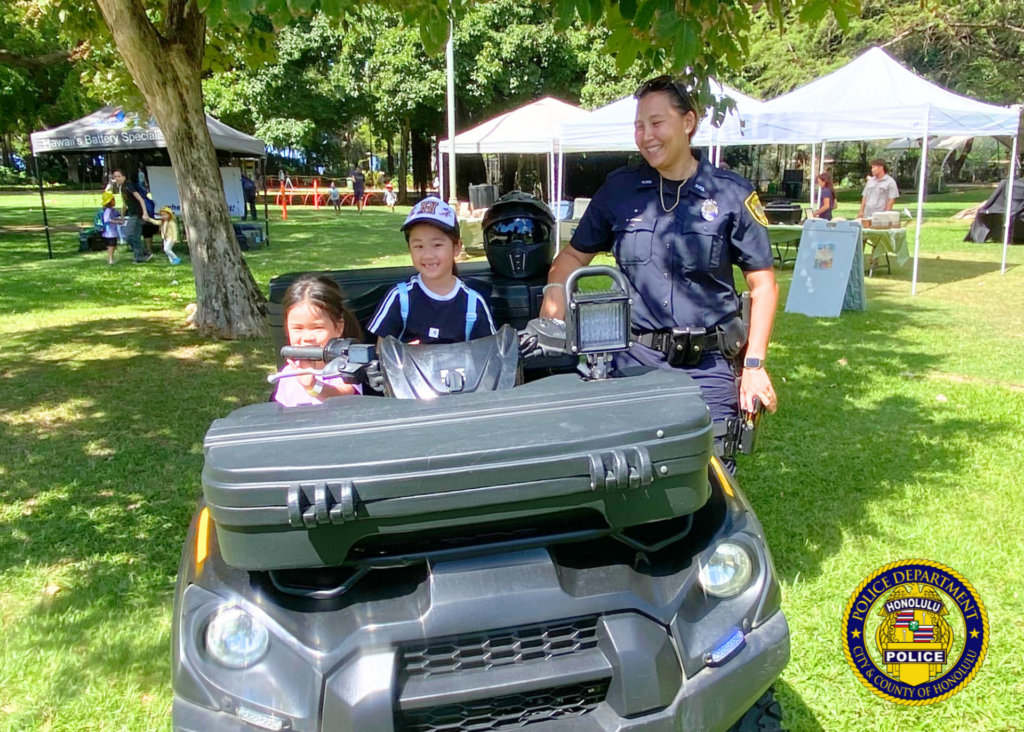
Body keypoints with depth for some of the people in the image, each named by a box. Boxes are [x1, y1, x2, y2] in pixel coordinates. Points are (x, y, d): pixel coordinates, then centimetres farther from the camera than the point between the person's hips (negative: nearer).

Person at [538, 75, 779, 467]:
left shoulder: (732, 194, 0)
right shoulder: (619, 189, 7)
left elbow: (762, 284, 2)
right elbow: (575, 254, 16)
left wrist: (754, 364, -4)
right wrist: (555, 289, -6)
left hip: (708, 365, -1)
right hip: (635, 359, 2)